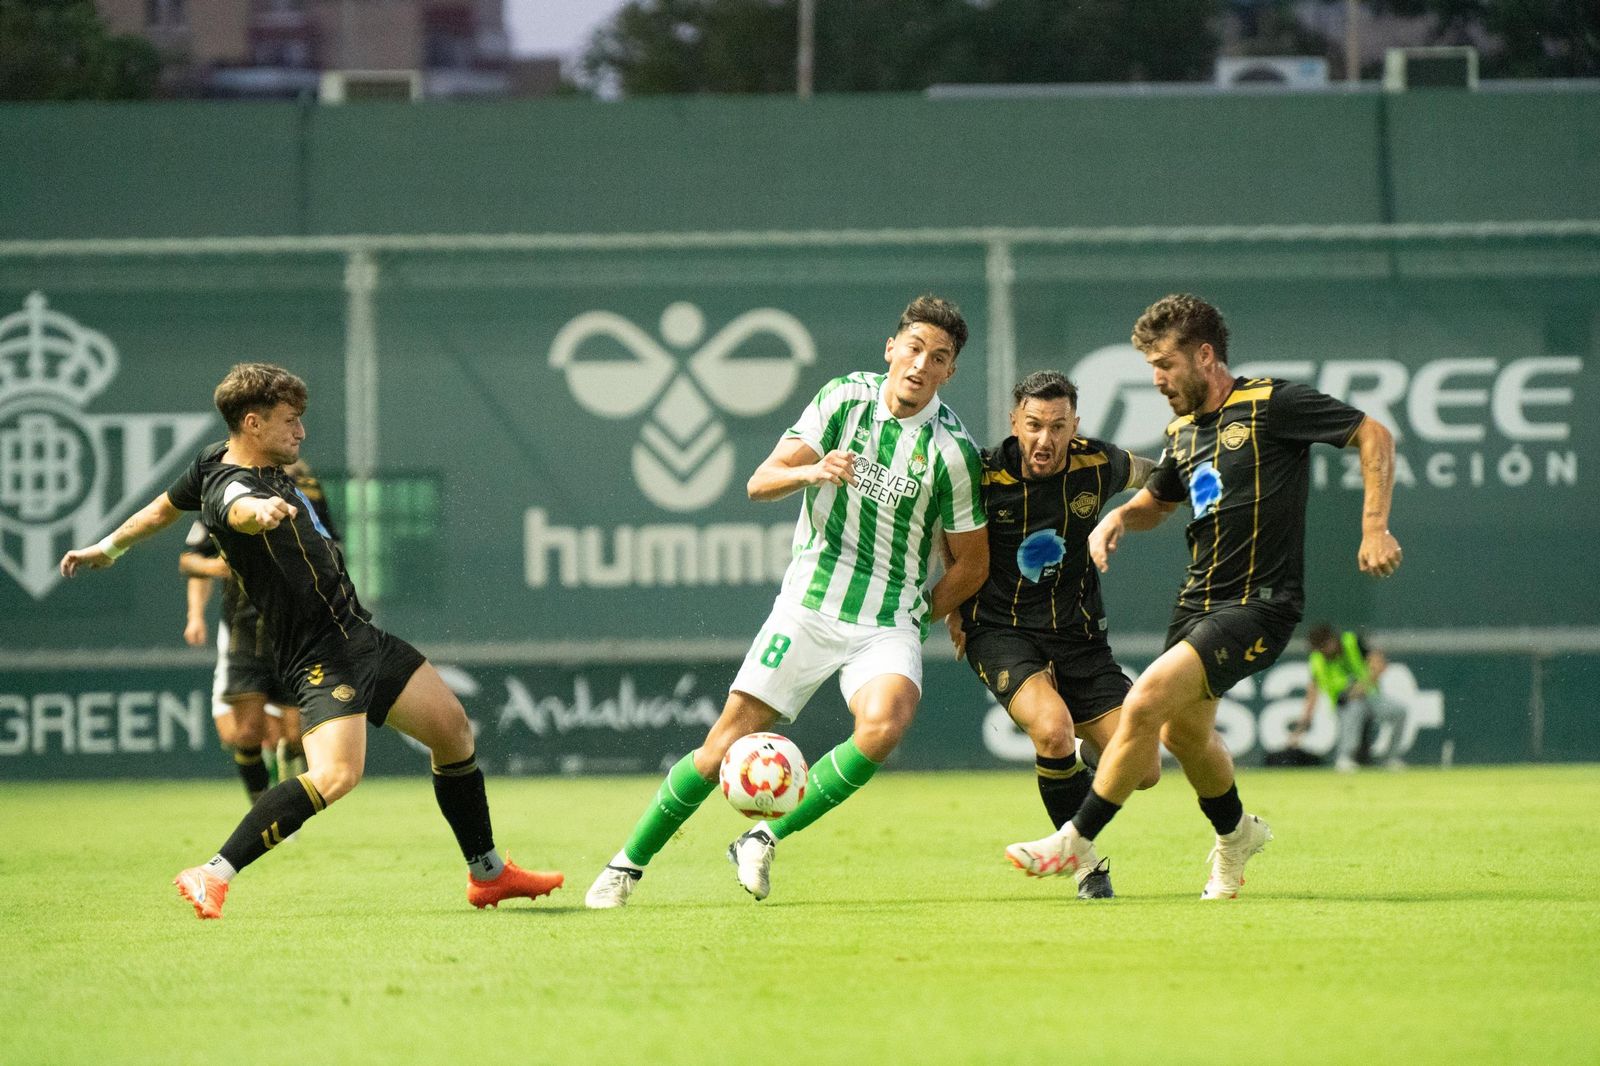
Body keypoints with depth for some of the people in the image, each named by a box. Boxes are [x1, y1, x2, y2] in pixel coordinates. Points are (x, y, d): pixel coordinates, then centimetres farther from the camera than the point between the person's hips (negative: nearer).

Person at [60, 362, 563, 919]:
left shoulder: (216, 460, 8)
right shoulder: (229, 489, -21)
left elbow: (163, 509, 23)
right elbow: (237, 508, -48)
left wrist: (107, 548, 39)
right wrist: (259, 511, -71)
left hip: (357, 632, 10)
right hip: (322, 657, -10)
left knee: (452, 727, 15)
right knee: (335, 774, -29)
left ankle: (488, 873, 30)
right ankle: (213, 875, -22)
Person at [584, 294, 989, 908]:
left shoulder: (952, 449, -8)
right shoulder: (844, 398, -2)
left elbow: (971, 564, 4)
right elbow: (760, 483, -6)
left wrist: (917, 617, 5)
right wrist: (811, 472, -25)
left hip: (888, 624, -1)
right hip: (807, 606, 1)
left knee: (882, 727, -31)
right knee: (726, 745, -3)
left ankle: (764, 840, -15)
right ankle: (628, 864, 14)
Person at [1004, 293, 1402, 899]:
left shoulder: (1270, 405, -12)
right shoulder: (1183, 432, 11)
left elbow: (1374, 436, -8)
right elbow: (1156, 500, 29)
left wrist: (1374, 528, -16)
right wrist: (1117, 519, 6)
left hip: (1258, 605, -9)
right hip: (1199, 599, 9)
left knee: (1146, 704, -20)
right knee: (1182, 730, 19)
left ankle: (1077, 842, -10)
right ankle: (1235, 833, 47)